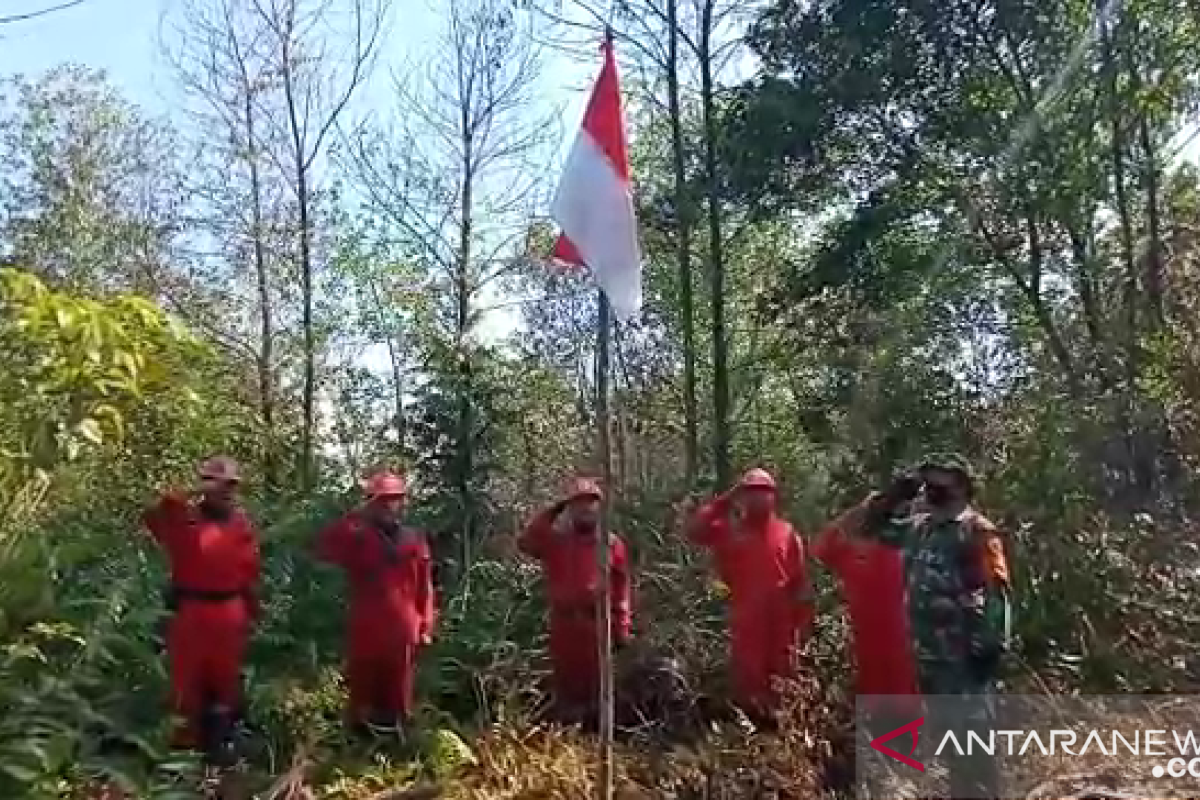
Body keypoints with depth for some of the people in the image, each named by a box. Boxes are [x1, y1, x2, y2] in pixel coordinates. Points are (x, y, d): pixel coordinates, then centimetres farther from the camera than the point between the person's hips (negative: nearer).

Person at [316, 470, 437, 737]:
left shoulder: (415, 540, 4)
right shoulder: (358, 538, 2)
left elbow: (425, 588, 6)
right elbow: (323, 547, -16)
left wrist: (426, 626, 2)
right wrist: (356, 516, -18)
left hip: (402, 632, 1)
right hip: (365, 631, -1)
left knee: (398, 698, 11)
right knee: (363, 693, 7)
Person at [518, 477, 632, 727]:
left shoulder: (612, 543, 5)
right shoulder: (555, 539, 6)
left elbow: (621, 588, 6)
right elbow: (525, 542, -10)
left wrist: (622, 626, 1)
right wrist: (550, 514, -8)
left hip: (599, 622, 0)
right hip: (564, 622, 0)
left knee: (597, 682, 6)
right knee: (567, 682, 6)